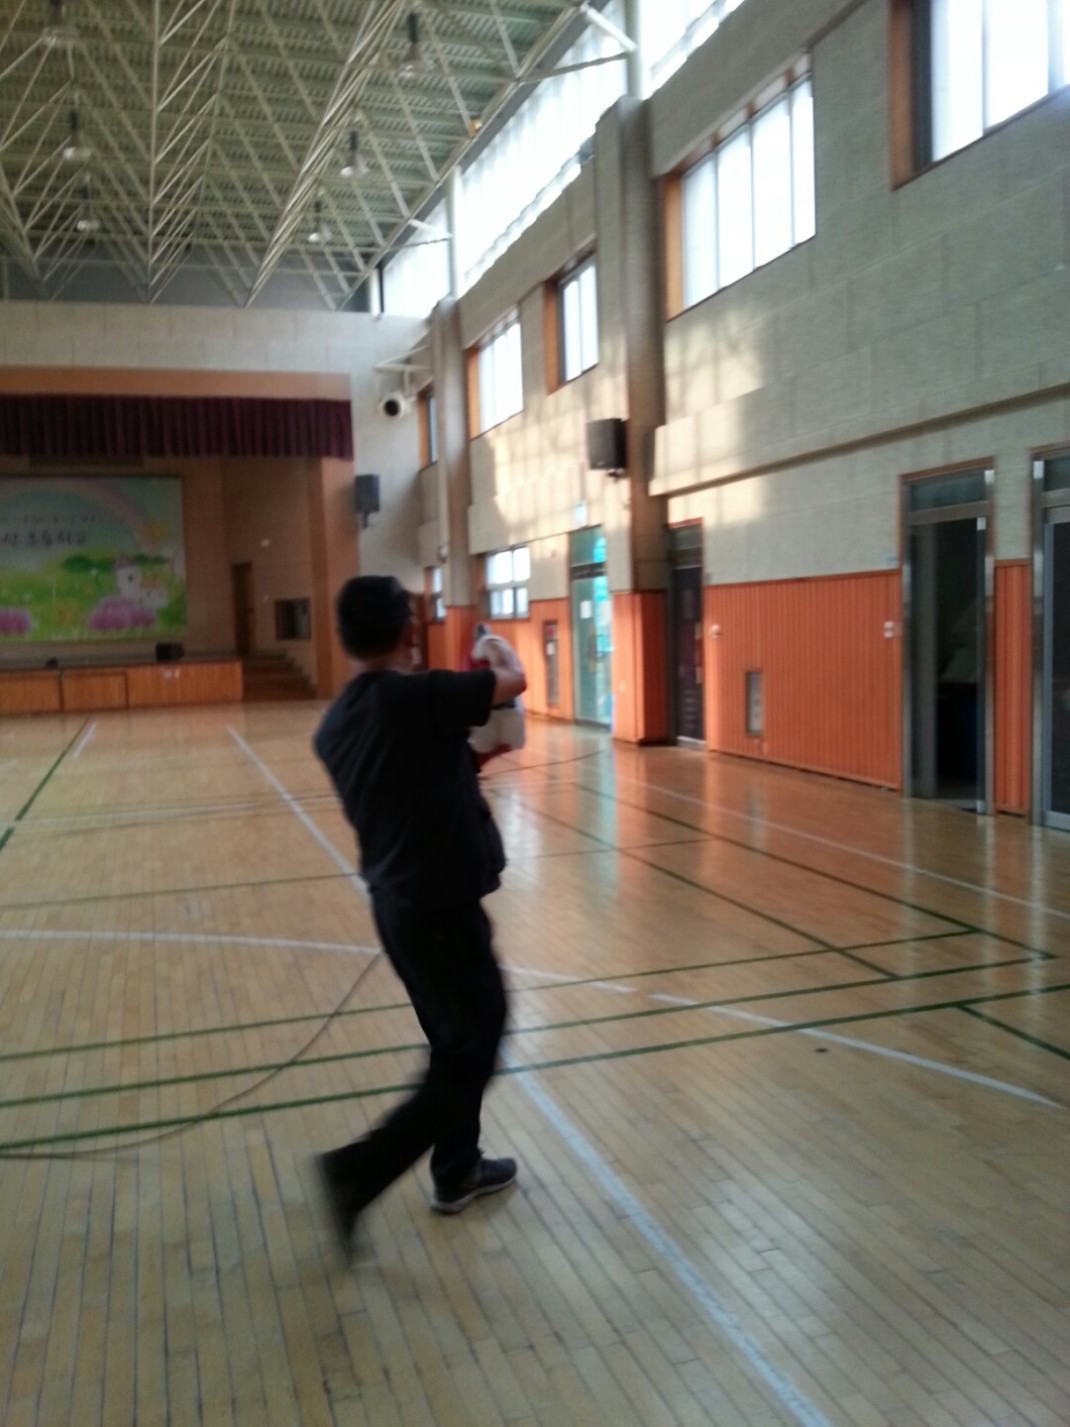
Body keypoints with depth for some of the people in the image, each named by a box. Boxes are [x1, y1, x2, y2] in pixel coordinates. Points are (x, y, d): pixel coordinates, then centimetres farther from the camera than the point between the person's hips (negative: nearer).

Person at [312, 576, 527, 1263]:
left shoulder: (334, 724, 3)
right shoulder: (418, 695, -21)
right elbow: (515, 682, -7)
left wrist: (464, 760, 17)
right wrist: (497, 655, 14)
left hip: (397, 903, 9)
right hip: (442, 906, -8)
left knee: (457, 1038, 23)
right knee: (471, 1054, 5)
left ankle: (457, 1171, 36)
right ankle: (359, 1169, 3)